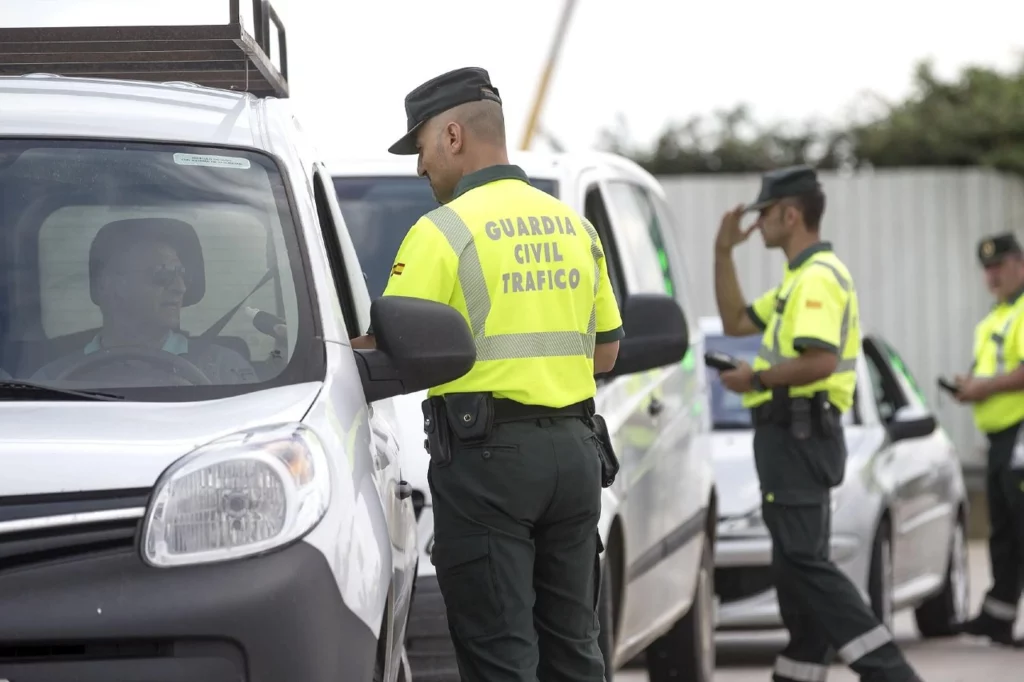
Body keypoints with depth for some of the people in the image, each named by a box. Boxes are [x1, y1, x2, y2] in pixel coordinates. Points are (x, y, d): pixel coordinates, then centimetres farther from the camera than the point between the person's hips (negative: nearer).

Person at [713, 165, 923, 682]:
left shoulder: (818, 277, -15)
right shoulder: (800, 277, 19)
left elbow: (820, 361, -27)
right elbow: (737, 322, 26)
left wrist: (756, 378, -16)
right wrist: (723, 253, 21)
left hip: (797, 431, -11)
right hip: (794, 432, 11)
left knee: (801, 562, -17)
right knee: (798, 563, 12)